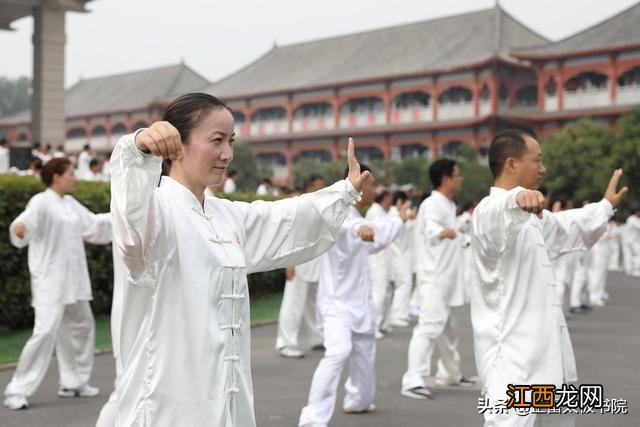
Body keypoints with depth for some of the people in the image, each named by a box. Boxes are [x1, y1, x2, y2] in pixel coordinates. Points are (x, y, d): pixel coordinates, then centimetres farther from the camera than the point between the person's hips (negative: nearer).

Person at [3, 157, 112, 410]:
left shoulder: (70, 204, 11)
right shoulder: (41, 202, -12)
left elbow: (92, 225, 23)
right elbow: (26, 223, -30)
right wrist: (18, 228, -52)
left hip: (73, 279, 9)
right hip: (50, 280, -9)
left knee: (82, 326, 19)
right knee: (45, 332, -18)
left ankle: (73, 383, 34)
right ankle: (18, 391, -7)